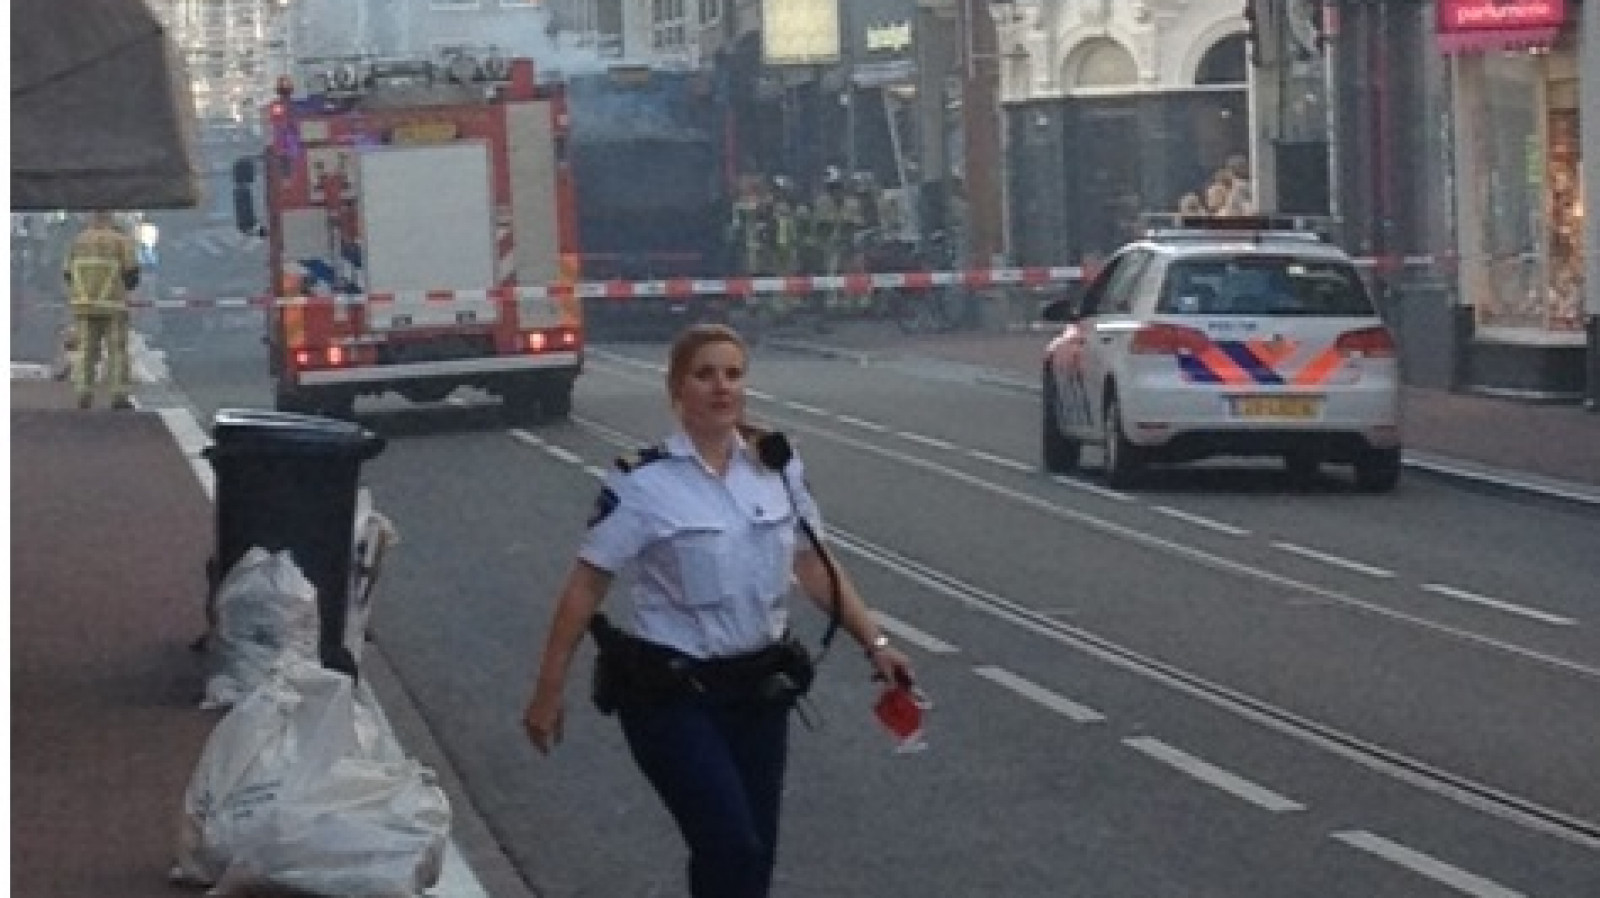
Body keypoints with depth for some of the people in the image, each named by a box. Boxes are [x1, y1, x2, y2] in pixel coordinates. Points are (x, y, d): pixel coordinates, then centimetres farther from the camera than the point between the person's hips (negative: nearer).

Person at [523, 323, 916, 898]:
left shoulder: (777, 468, 1)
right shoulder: (643, 484, -13)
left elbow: (814, 565, 11)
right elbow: (585, 587, -9)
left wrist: (874, 643, 4)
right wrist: (548, 693, -8)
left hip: (757, 688, 5)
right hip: (672, 697, -5)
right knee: (733, 850, -15)